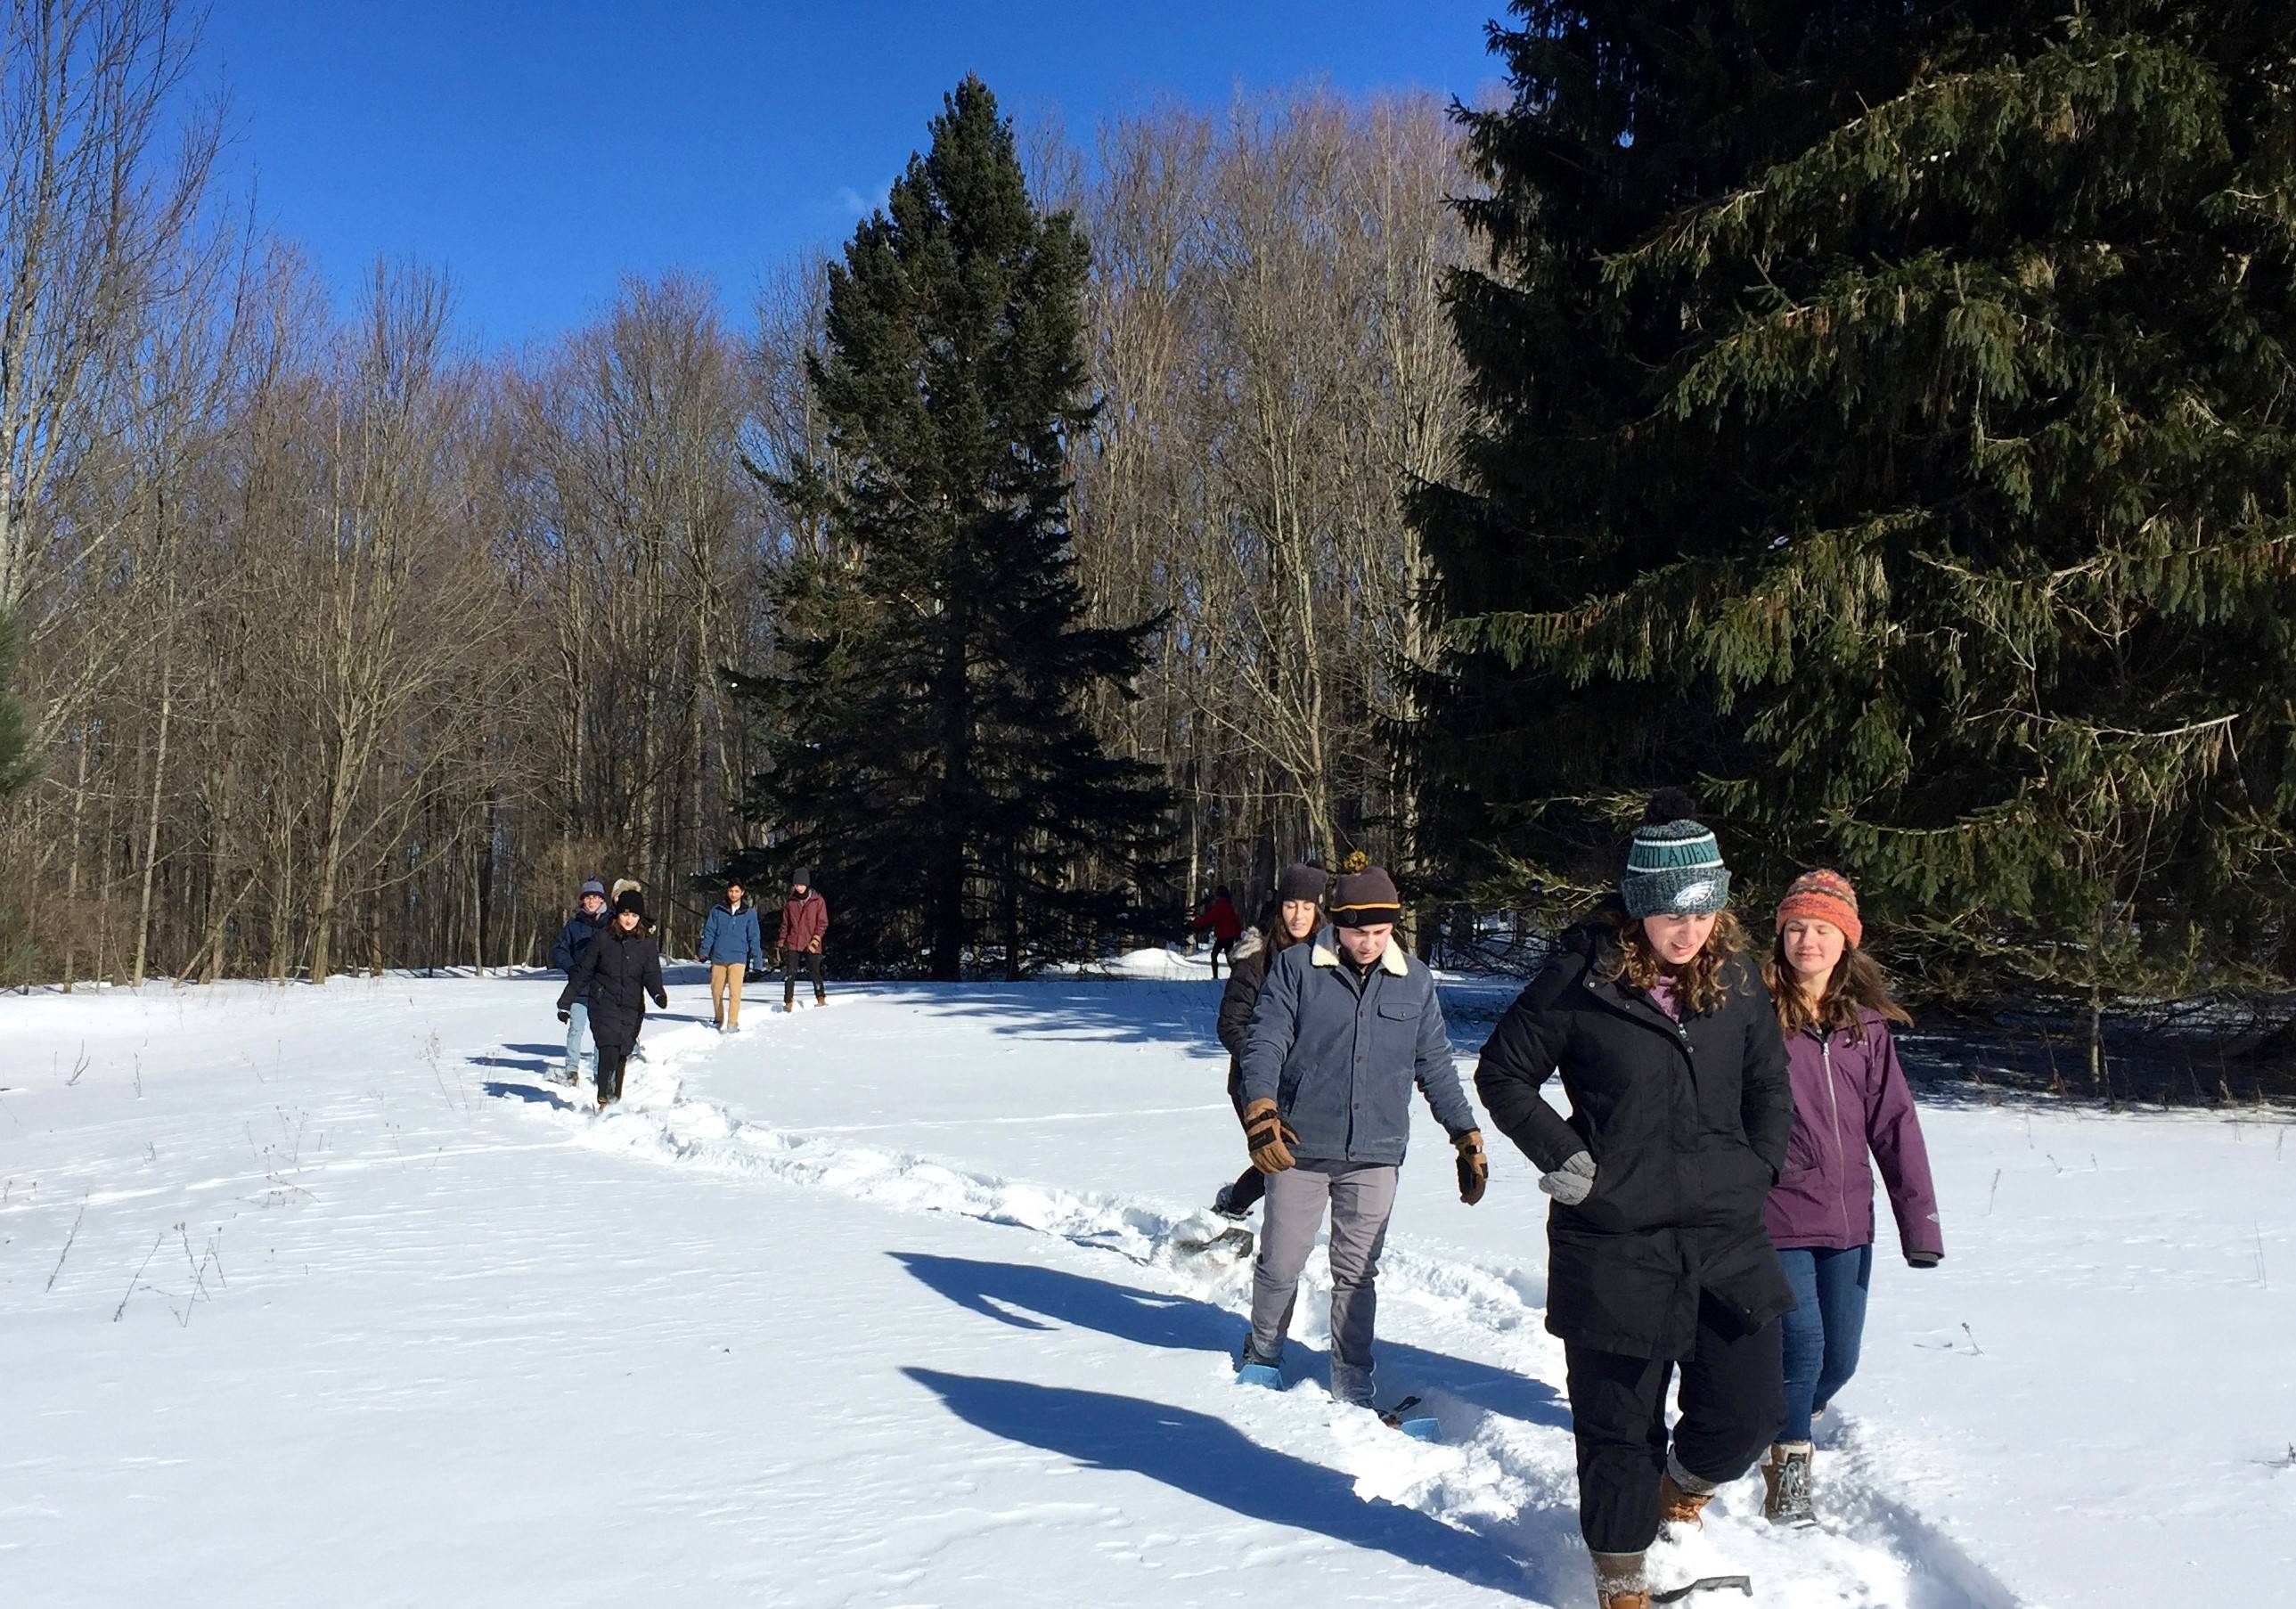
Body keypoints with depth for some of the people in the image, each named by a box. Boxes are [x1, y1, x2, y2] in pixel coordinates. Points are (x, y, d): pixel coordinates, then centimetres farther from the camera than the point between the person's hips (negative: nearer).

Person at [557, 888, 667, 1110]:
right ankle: (604, 1101, -17)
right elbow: (582, 972, 5)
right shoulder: (603, 939, -1)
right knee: (609, 1050, -17)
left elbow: (652, 973, -6)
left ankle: (615, 1100, 20)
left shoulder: (647, 943, 3)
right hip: (604, 1004, -2)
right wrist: (565, 1003, 8)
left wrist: (658, 993, -27)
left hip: (632, 1008, 2)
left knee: (622, 1055, 5)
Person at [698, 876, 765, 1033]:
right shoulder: (717, 911, 6)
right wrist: (704, 952, -3)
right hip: (718, 957, 2)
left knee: (735, 992, -12)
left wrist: (757, 959, 2)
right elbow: (709, 932, 7)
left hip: (738, 958, -2)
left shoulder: (749, 913, 4)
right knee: (716, 991, 9)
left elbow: (754, 937, 6)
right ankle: (719, 1019, 27)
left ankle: (732, 1023, -6)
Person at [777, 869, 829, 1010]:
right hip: (793, 944, 2)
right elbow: (785, 925, 13)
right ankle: (788, 1001, -2)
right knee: (790, 973, -6)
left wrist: (815, 941, -11)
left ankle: (821, 998, 16)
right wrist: (780, 944, 10)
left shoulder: (818, 901, 0)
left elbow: (823, 923, -1)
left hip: (811, 945, -2)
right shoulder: (790, 902, 8)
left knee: (815, 972, -1)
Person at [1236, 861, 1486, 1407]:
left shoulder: (1415, 980, 6)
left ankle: (1352, 1387, 20)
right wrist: (1261, 1112, -22)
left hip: (1376, 1154, 2)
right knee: (1280, 1264, 7)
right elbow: (1264, 1043, -7)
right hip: (1299, 1148, -2)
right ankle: (1264, 1352, 33)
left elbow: (1435, 1066, 14)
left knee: (1358, 1273, 7)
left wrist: (1468, 1137, 12)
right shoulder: (1296, 967, -4)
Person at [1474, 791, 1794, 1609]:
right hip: (1614, 1242, -3)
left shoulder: (1736, 977, 3)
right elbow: (1503, 1073, -1)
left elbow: (1769, 1085, 18)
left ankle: (1683, 1484, 37)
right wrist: (1562, 1155, -9)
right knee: (1619, 1425, 7)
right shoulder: (1581, 977, -10)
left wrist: (1758, 1169, 7)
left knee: (1745, 1413, 2)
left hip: (1727, 1236, 4)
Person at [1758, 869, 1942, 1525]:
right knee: (1801, 1349, -7)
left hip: (1848, 1222, 5)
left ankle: (1784, 1422, 42)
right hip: (1777, 1218, -4)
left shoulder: (1866, 1023, 4)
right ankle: (1787, 1470, 15)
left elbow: (1894, 1123, 4)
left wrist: (1920, 1221, 0)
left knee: (1839, 1359, 12)